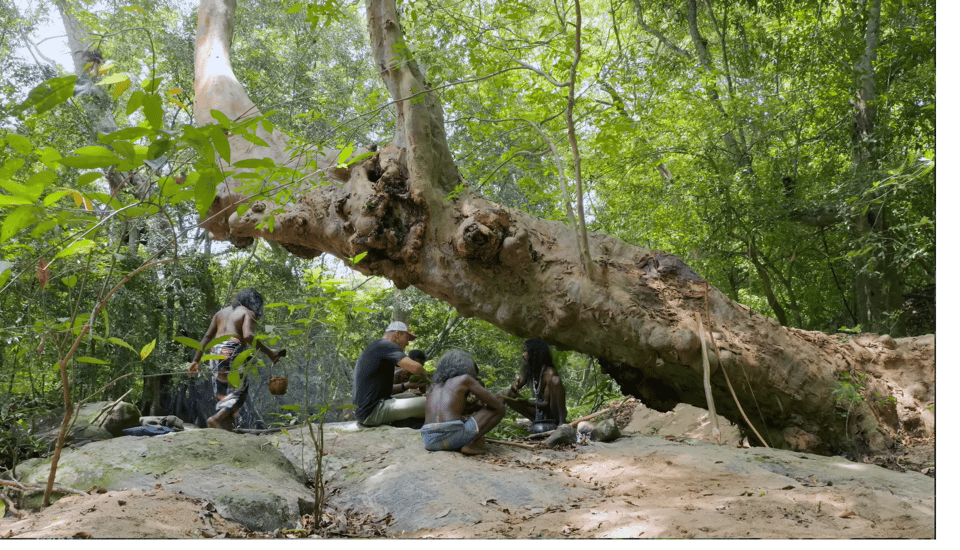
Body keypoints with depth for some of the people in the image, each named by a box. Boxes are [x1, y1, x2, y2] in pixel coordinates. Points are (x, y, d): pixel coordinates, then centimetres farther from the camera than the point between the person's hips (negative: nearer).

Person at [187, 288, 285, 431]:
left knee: (222, 394, 12)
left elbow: (207, 336, 17)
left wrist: (196, 360, 17)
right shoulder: (248, 313, 5)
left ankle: (228, 429, 5)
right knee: (239, 392, -1)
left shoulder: (222, 312, 24)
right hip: (233, 352, -7)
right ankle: (217, 418, -22)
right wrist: (268, 352, -12)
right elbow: (248, 336, -14)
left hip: (216, 351, 7)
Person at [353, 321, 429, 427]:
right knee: (428, 404, -16)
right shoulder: (387, 346, -8)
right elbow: (415, 367, -23)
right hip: (373, 412, -11)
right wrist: (425, 376, 0)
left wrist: (407, 386, 15)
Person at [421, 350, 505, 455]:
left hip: (430, 443, 7)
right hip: (454, 438, -7)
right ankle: (471, 445, -2)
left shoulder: (433, 389, 28)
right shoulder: (465, 378, 11)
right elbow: (497, 404, 9)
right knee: (501, 409, 13)